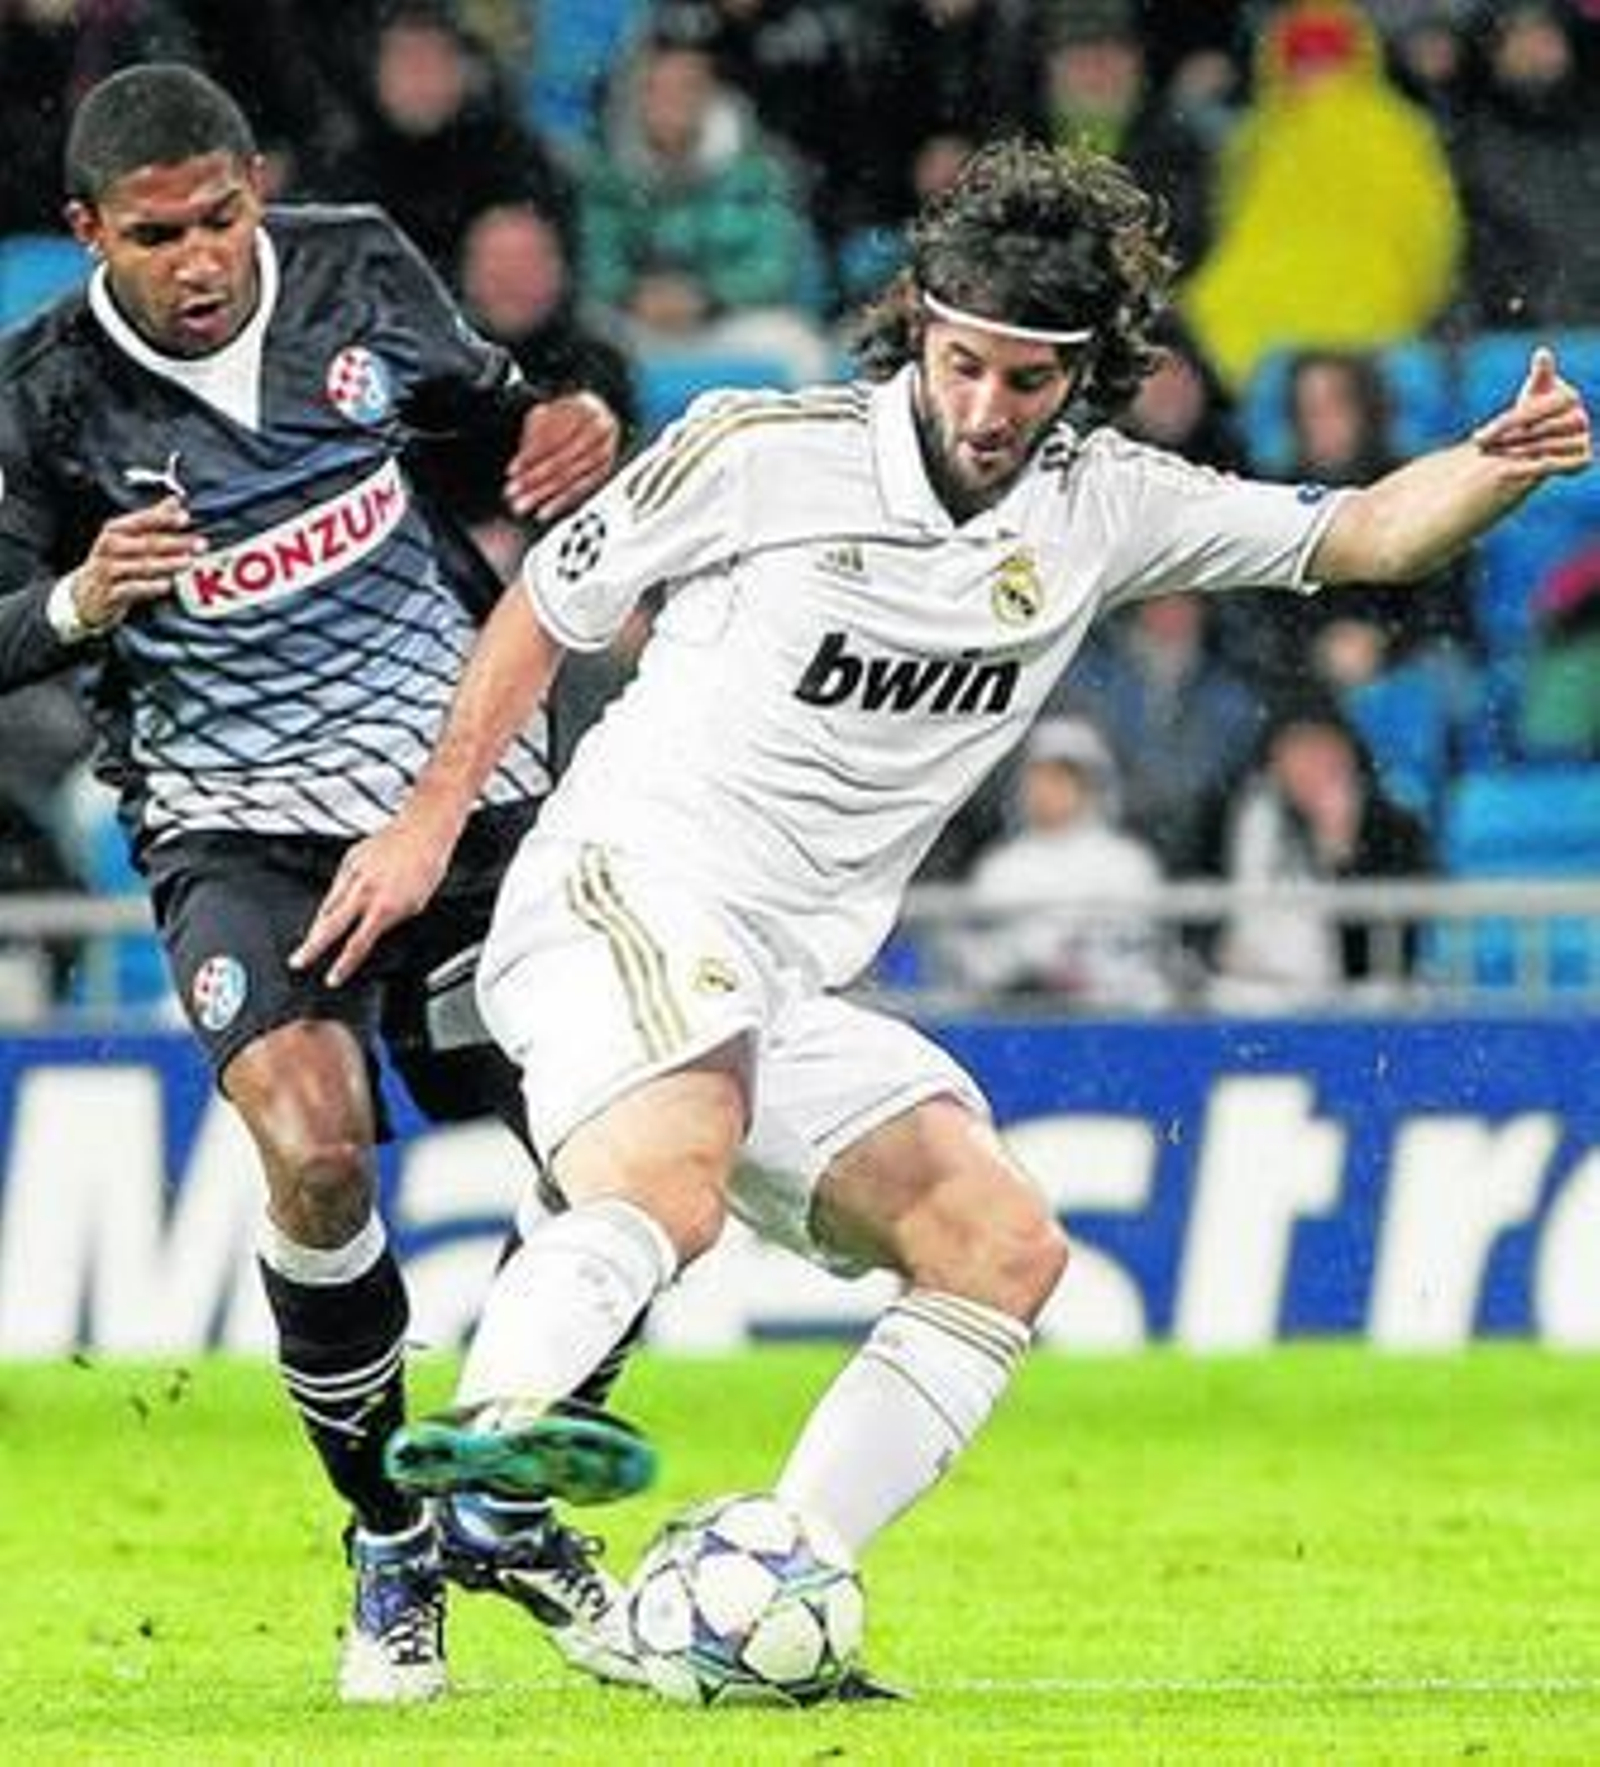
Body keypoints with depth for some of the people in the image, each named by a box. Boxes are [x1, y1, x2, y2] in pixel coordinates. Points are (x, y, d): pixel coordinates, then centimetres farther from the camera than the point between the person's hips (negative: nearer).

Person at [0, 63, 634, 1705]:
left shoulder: (358, 272, -2)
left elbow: (480, 409, 17)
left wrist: (560, 432, -5)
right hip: (238, 825, -3)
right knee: (312, 1152, -26)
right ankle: (390, 1543, -4)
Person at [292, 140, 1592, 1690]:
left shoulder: (1099, 507, 8)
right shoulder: (759, 453, -5)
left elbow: (1355, 536, 8)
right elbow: (552, 599, 7)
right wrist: (431, 818, 3)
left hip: (790, 989, 6)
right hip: (625, 885, -6)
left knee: (1003, 1249, -6)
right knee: (672, 1186, -34)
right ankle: (486, 1428, -58)